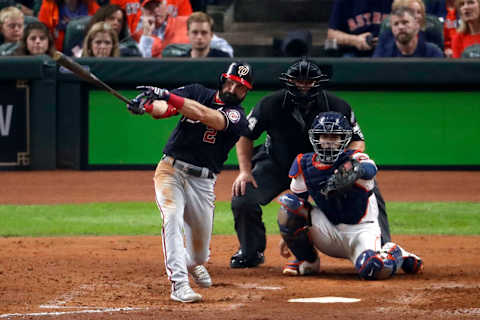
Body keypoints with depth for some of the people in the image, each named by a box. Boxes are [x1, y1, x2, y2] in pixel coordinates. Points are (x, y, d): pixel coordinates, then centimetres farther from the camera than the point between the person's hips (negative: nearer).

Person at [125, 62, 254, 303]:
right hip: (170, 171, 0)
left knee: (200, 244, 9)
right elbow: (164, 108, -12)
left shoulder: (237, 116, -6)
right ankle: (179, 283, -29)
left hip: (202, 181, 0)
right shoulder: (197, 92, 4)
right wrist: (148, 105, -37)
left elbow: (205, 115, -26)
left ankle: (194, 263, 47)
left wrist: (167, 96, -35)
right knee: (172, 218, -27)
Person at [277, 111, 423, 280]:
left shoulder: (355, 158, -16)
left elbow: (370, 170, -41)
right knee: (289, 204, -21)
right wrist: (286, 236, 10)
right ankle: (307, 260, 0)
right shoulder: (304, 164, -3)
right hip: (328, 231, 3)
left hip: (361, 230, -3)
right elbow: (296, 198, 11)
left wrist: (357, 169, -66)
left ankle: (395, 254, 7)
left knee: (374, 269, -33)